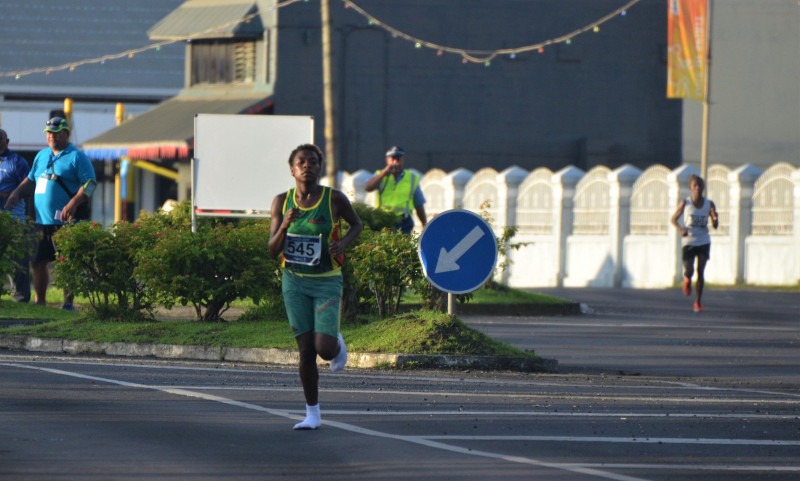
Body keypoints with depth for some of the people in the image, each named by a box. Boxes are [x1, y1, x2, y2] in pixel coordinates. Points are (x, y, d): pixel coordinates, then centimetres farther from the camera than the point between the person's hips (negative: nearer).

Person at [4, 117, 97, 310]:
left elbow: (89, 183, -11)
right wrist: (16, 193, 10)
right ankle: (39, 301, 21)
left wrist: (73, 204, -22)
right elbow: (31, 180, 27)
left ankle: (68, 303, 0)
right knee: (38, 261, 9)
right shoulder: (42, 156, 18)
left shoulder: (77, 157, -4)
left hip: (64, 222, -7)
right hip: (42, 220, 7)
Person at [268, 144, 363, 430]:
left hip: (327, 281, -2)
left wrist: (343, 242, -9)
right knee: (306, 350, 1)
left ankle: (338, 344, 26)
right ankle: (312, 414, 13)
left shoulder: (334, 199, -7)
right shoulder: (282, 202, -1)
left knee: (324, 349, -13)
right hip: (295, 281, 2)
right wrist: (284, 226, -20)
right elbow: (273, 250, -1)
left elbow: (357, 224, 11)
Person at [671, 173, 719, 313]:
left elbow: (715, 225, 2)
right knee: (689, 271, -11)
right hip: (688, 241, -1)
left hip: (704, 242, 1)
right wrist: (680, 230, -13)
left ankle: (698, 302, 8)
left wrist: (715, 219, -22)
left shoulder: (709, 204, 0)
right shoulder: (685, 203, -3)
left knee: (701, 272, -3)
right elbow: (674, 219, 6)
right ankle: (687, 280, 28)